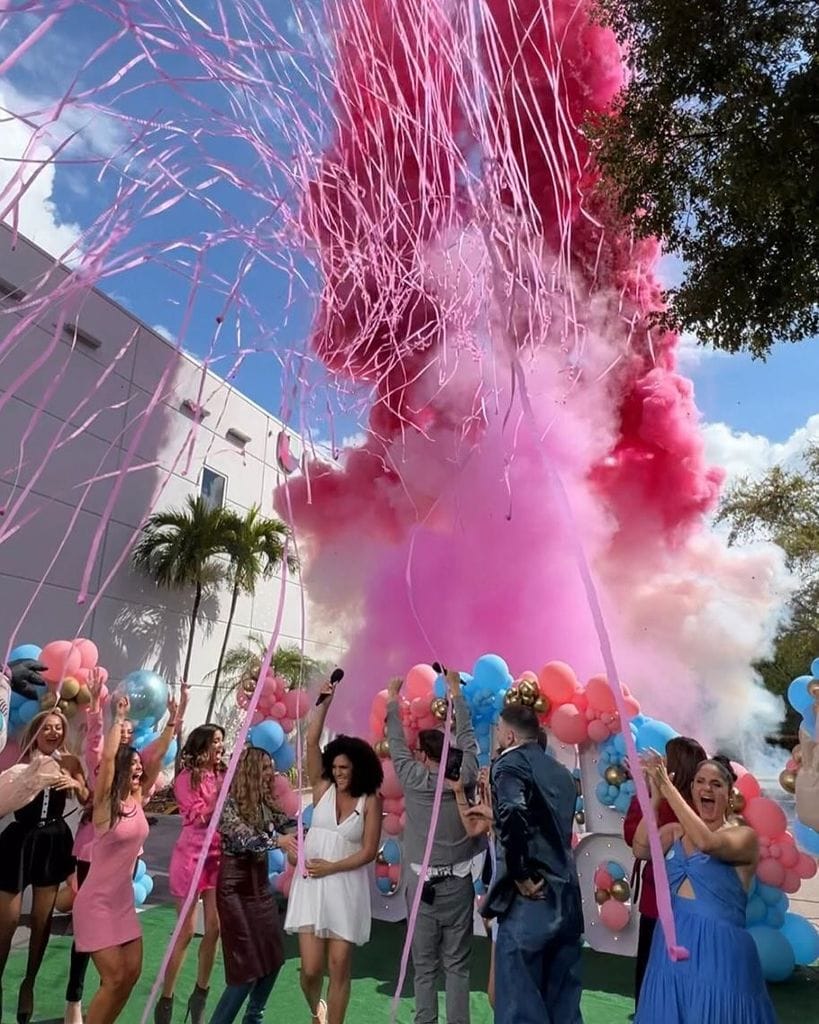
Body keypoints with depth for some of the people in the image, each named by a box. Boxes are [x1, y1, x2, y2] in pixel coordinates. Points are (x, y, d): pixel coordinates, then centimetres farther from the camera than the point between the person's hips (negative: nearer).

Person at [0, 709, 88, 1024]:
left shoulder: (70, 762, 0)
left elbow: (88, 800, -1)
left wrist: (76, 784, -18)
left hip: (53, 842, 3)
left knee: (42, 919, 14)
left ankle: (29, 983, 34)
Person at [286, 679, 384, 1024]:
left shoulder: (370, 801, -6)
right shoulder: (322, 788, 0)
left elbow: (369, 851, -7)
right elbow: (311, 743, -9)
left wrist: (331, 867, -11)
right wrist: (325, 703, -15)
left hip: (347, 887, -1)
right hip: (311, 884, 2)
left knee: (339, 968, 3)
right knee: (311, 968, 3)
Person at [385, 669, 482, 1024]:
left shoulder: (413, 779, -10)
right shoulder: (463, 779, -8)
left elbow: (396, 743, 1)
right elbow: (466, 737, 2)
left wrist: (392, 700, 11)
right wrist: (455, 691, 11)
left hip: (422, 883, -1)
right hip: (457, 883, 1)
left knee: (424, 966, 10)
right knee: (457, 964, 10)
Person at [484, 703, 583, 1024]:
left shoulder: (509, 764, -11)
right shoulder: (559, 770, 13)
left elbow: (512, 816, -29)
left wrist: (521, 876, -17)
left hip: (529, 899, -8)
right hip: (565, 896, 8)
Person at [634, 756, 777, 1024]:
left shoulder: (744, 835, -9)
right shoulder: (674, 832, 3)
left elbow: (707, 843, -30)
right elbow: (641, 850, -15)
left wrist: (668, 788, -30)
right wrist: (655, 796, -21)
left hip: (718, 949, -4)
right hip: (673, 944, 4)